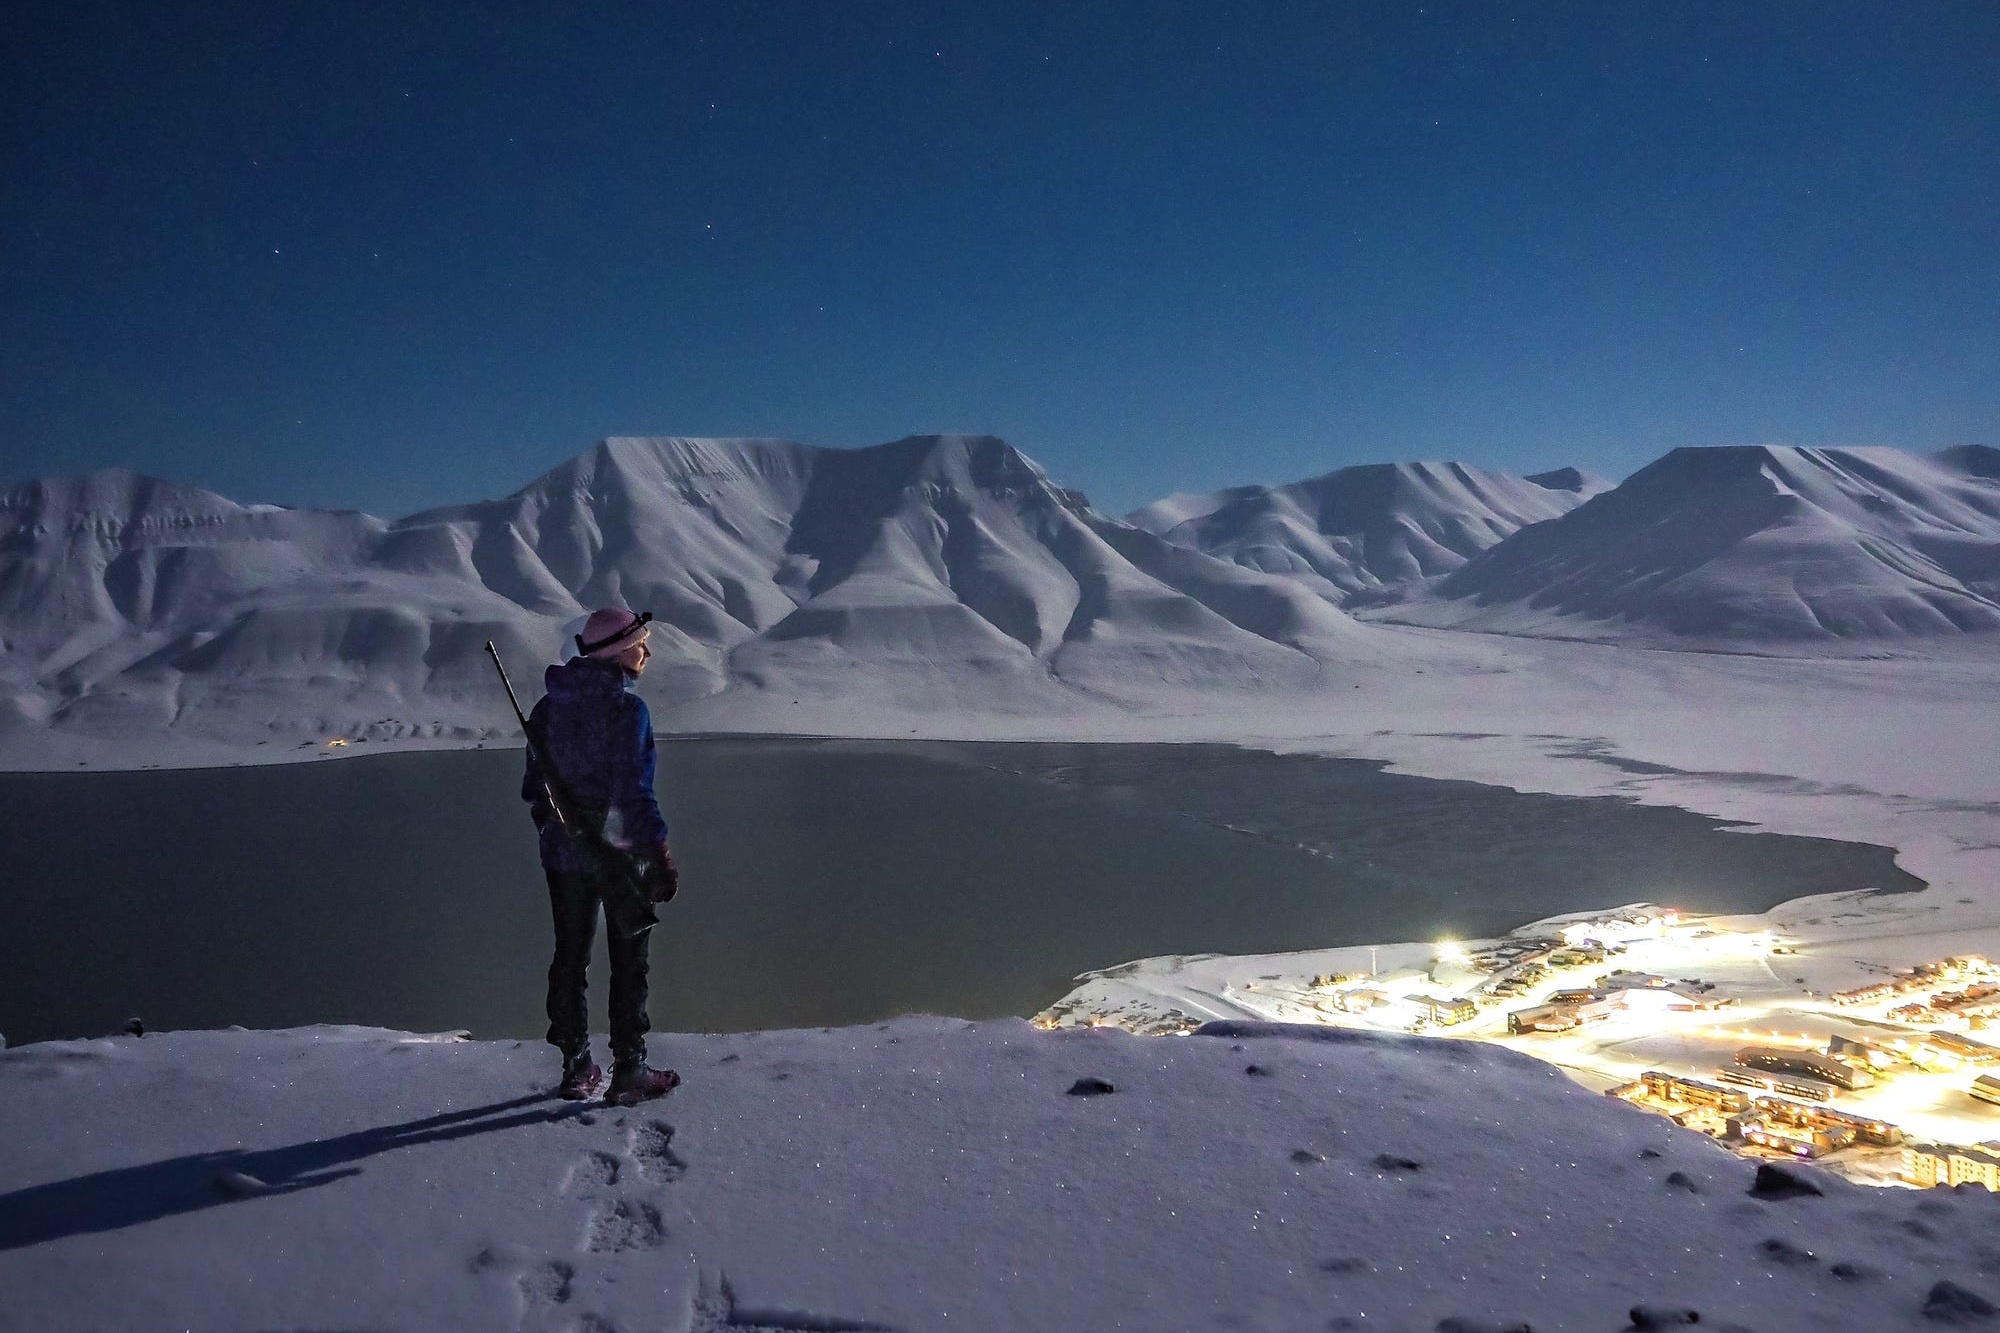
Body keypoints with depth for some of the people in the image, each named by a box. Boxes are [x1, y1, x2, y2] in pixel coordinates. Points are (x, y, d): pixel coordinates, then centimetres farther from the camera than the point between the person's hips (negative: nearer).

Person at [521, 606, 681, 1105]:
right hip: (621, 855, -6)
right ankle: (628, 1073, 14)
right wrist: (660, 855, -14)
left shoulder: (548, 708, 3)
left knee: (569, 958, 15)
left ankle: (576, 1069, 24)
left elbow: (534, 786, 8)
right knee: (629, 962, 7)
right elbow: (633, 792, -20)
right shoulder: (627, 708, -17)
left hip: (563, 855, 6)